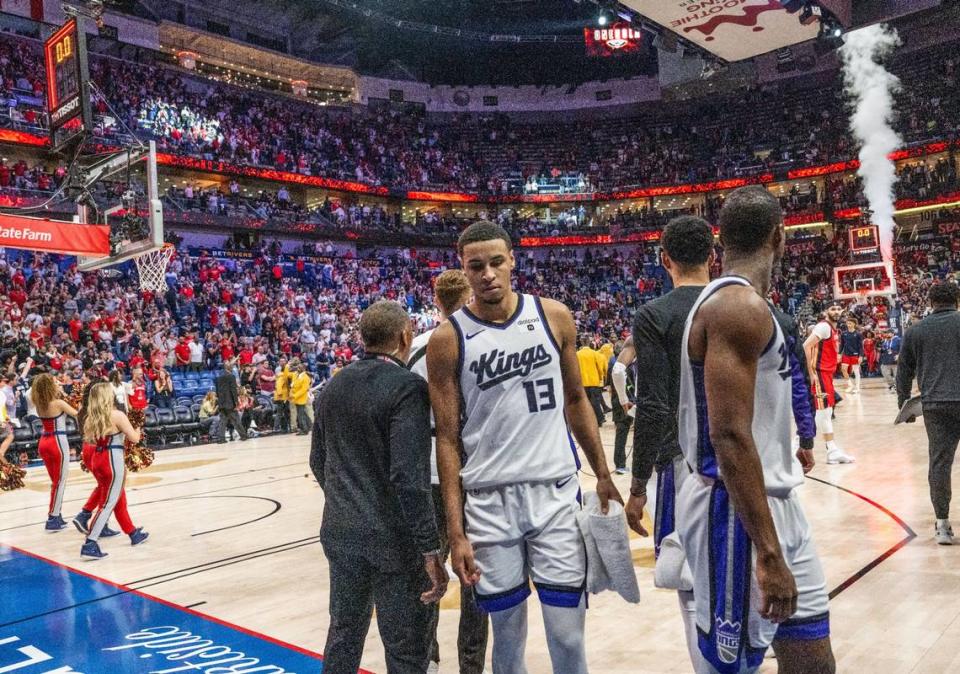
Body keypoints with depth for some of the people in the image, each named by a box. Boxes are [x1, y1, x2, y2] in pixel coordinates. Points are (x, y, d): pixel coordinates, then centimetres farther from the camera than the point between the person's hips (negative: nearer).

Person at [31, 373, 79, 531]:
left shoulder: (39, 404, 3)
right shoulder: (59, 403, -15)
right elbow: (77, 414, -4)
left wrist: (59, 394, 9)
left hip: (43, 443, 7)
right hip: (58, 443, -7)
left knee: (55, 482, 19)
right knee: (60, 483, 3)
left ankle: (55, 516, 22)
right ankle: (52, 519, 3)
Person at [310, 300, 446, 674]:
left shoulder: (333, 386, 6)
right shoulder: (407, 386, -16)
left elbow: (318, 461, 14)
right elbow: (409, 476, -23)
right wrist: (430, 549, -19)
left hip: (341, 531, 7)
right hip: (394, 537, -7)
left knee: (343, 634, 21)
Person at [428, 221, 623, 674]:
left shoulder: (554, 317, 1)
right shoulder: (447, 340, -5)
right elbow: (448, 439, -3)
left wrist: (603, 475, 10)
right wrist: (455, 530, -6)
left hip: (556, 493, 1)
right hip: (489, 502, -1)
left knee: (568, 635, 6)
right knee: (507, 633, 12)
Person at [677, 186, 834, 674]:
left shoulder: (741, 304, 14)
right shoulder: (739, 306, -19)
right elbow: (729, 436, -26)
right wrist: (767, 553, -25)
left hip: (775, 502, 10)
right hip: (739, 512, -10)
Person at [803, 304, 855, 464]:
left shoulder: (833, 328, 17)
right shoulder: (824, 326, -13)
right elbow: (806, 346, -23)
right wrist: (812, 372, -23)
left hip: (827, 372, 10)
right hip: (820, 372, -10)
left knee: (827, 409, 13)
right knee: (824, 409, -9)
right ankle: (833, 451, -8)